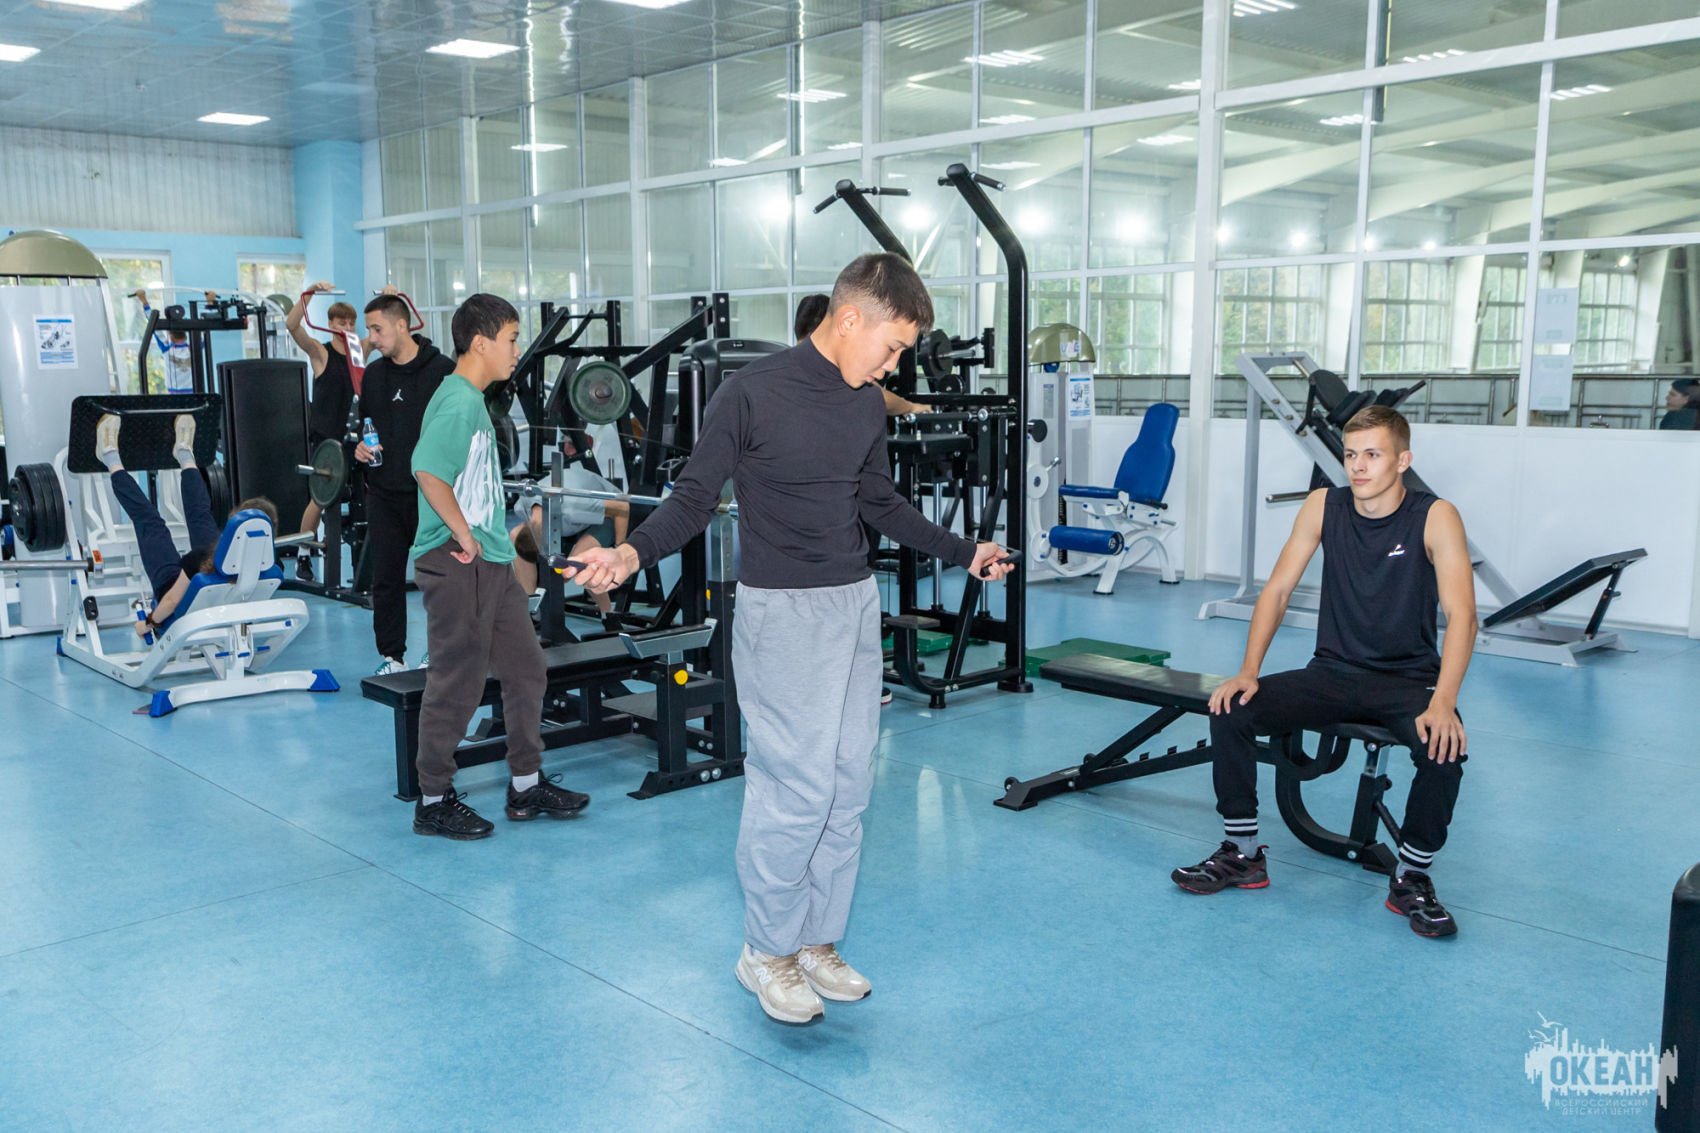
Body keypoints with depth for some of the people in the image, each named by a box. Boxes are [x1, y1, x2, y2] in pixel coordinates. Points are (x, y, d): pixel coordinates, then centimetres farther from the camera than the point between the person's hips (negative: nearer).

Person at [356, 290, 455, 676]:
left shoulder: (443, 371, -8)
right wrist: (360, 445, 2)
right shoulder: (373, 374, 10)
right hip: (384, 494, 5)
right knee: (386, 578, 7)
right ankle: (391, 656, 16)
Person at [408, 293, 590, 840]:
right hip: (458, 567, -10)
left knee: (526, 670, 14)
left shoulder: (474, 400, 15)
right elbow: (429, 470, -29)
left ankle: (526, 786, 25)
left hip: (491, 564, 10)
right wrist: (463, 535, -22)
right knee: (457, 685, 0)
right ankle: (434, 802, 14)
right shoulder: (457, 401, -16)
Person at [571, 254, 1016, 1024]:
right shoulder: (753, 395, -12)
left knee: (848, 786, 9)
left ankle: (817, 942, 24)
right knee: (798, 787, -6)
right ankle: (766, 952, 14)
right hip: (783, 612, -7)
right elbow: (695, 498, -9)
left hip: (856, 606, 7)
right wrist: (634, 552, -27)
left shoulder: (867, 404, 9)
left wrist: (964, 553, 25)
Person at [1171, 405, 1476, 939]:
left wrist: (1442, 702, -34)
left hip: (1407, 680, -3)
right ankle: (1242, 854, -1)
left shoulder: (1435, 518, -12)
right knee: (1229, 711, -18)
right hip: (1332, 673, 3)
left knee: (1444, 750, -33)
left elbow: (1461, 615, -20)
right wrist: (1248, 671, -14)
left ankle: (1412, 879, -7)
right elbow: (1277, 590, -1)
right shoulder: (1323, 506, -2)